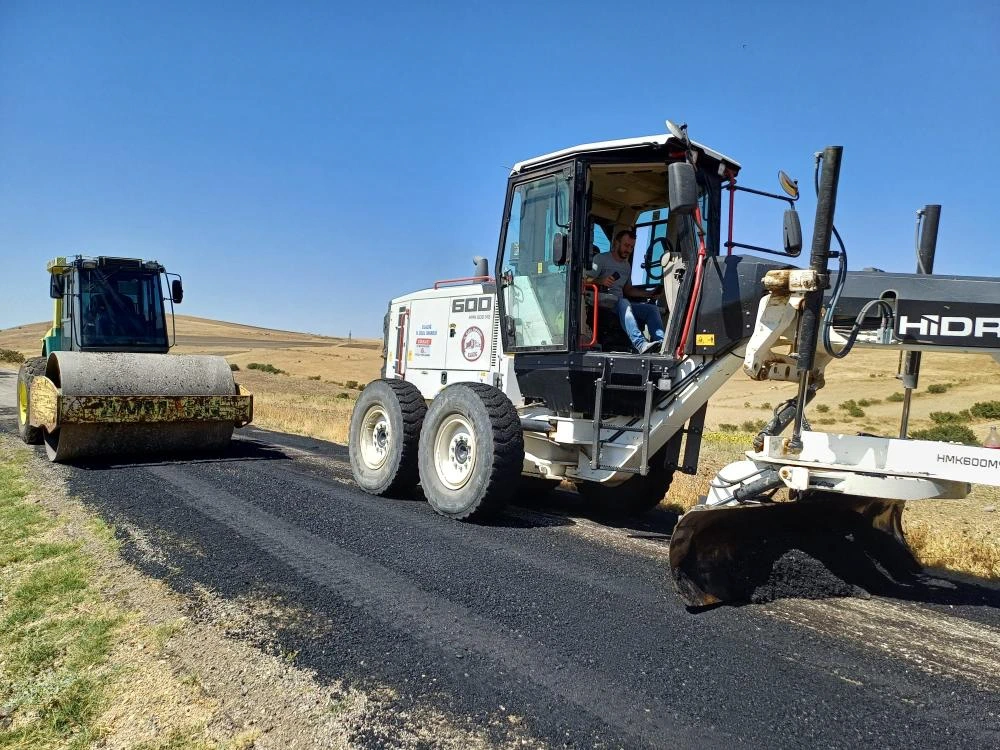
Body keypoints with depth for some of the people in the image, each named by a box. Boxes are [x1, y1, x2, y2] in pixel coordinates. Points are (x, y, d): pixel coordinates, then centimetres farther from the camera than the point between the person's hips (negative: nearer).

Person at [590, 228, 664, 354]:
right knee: (623, 303, -39)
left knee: (653, 308, -14)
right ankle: (640, 344, -54)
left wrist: (649, 294, 13)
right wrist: (601, 281, -25)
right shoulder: (601, 259, 3)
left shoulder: (627, 265, 25)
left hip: (621, 304, 7)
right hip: (603, 302, -7)